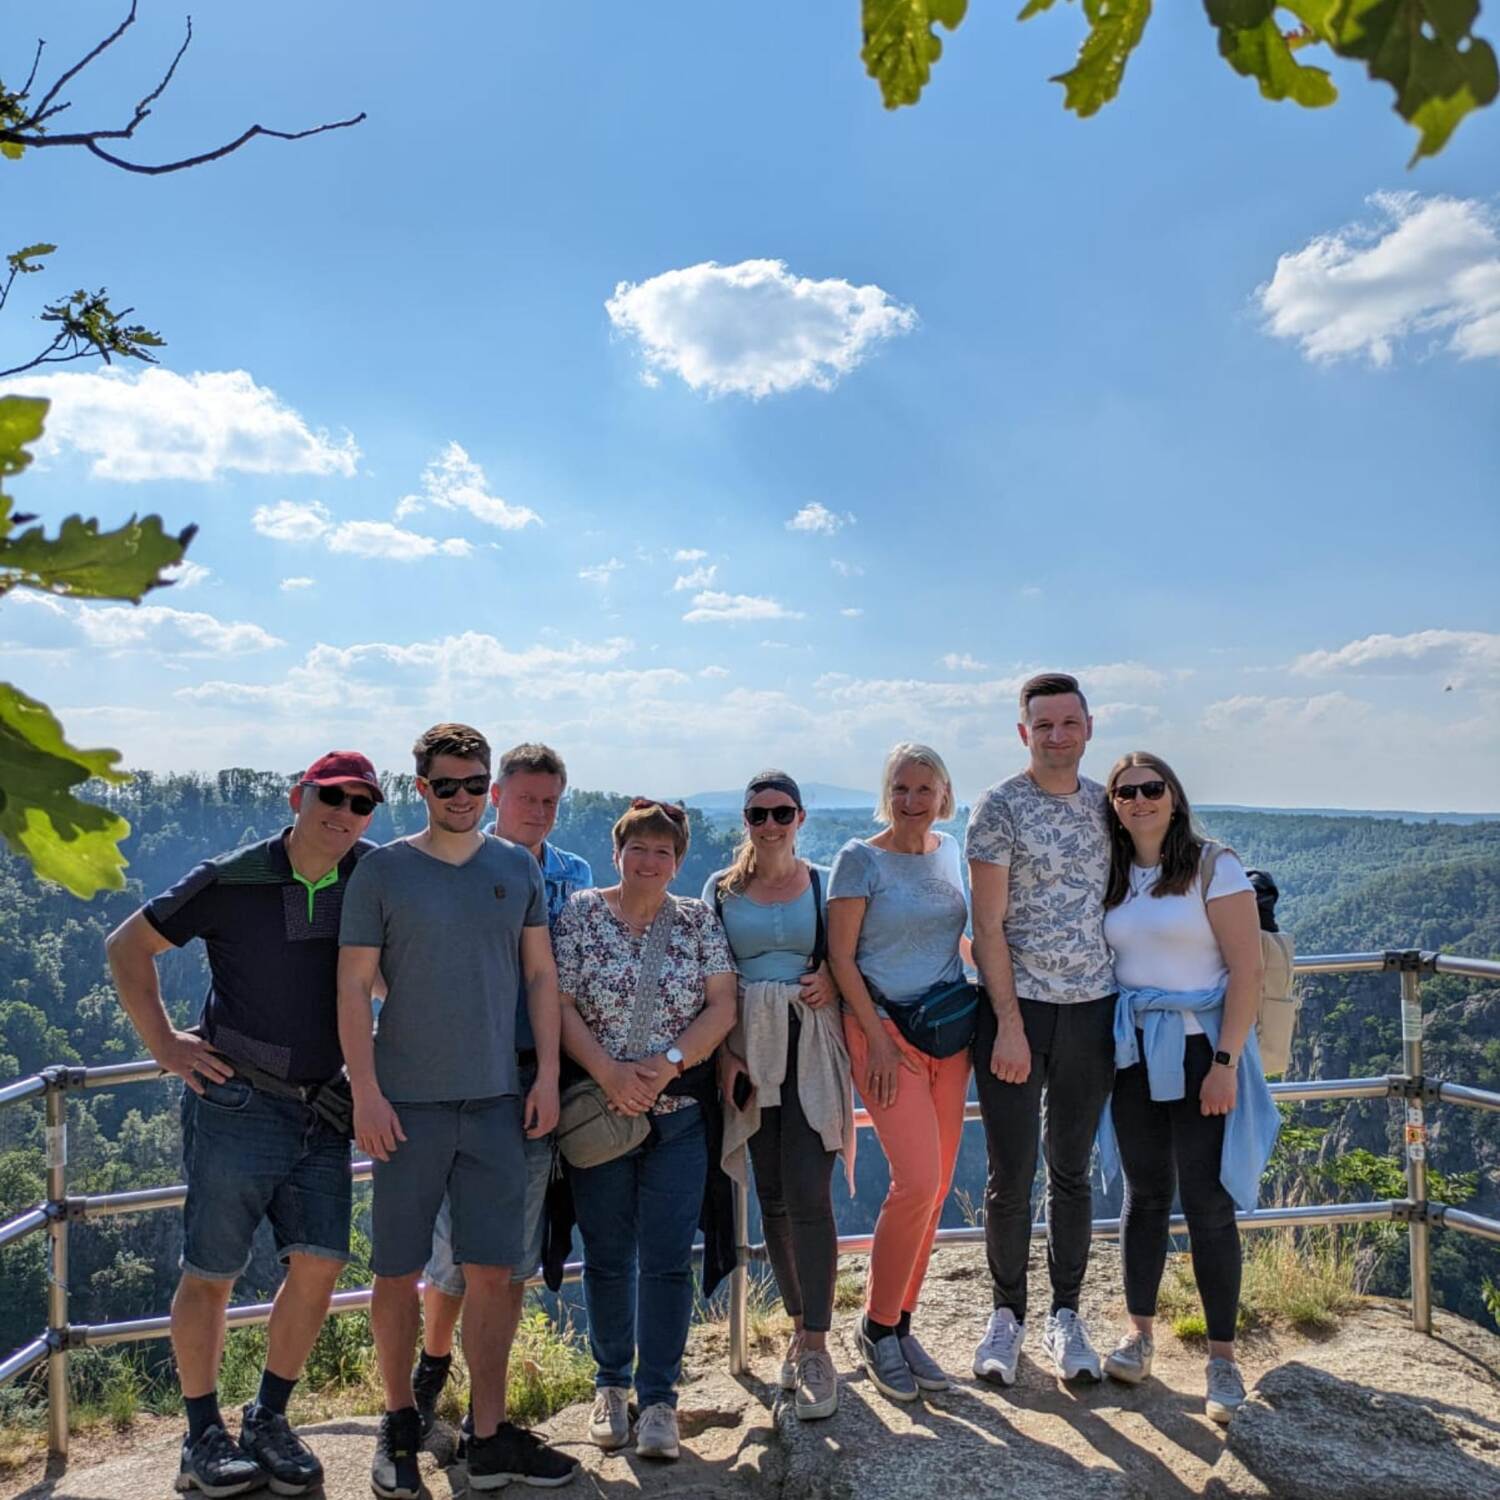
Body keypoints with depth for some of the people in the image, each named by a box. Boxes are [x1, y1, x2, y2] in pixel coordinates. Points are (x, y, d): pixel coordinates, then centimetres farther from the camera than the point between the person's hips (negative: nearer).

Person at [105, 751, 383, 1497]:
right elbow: (127, 944, 1)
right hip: (238, 1102, -3)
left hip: (322, 1108, 4)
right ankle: (203, 1437, 23)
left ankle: (268, 1422, 23)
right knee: (211, 1273, 5)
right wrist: (163, 1043, -4)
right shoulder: (230, 881, -10)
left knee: (319, 1264, 2)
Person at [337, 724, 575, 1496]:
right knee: (398, 1273, 7)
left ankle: (489, 1438, 18)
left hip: (497, 1099, 2)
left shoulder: (518, 869, 5)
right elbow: (353, 986, -3)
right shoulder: (382, 870, -2)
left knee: (492, 1272, 5)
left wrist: (547, 1076, 2)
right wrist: (366, 1093, -9)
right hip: (408, 1101, -2)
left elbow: (541, 975, 8)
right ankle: (399, 1420, 28)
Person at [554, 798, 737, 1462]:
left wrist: (668, 1063, -15)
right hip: (597, 1109, 0)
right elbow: (559, 1004, -6)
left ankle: (658, 1397, 15)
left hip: (678, 1112, 1)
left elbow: (722, 1006, -2)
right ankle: (612, 1383, 29)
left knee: (668, 1257, 2)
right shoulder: (579, 914, 0)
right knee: (606, 1254, 11)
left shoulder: (699, 922, 5)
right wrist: (609, 1072, -18)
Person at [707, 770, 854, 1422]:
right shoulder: (721, 889, 7)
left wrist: (833, 983, -12)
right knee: (772, 1197, 9)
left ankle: (815, 1348, -3)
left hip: (810, 1046, -2)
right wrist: (722, 1052, -5)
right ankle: (801, 1327, 24)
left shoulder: (824, 884, 5)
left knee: (808, 1196, -11)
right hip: (747, 1046, 2)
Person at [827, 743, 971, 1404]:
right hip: (885, 1029, -6)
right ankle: (876, 1327, 6)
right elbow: (841, 955, -9)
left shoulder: (951, 852, 10)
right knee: (917, 1180, -14)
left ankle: (900, 1326, 22)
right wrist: (877, 1037, -13)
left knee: (935, 1187, 7)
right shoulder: (860, 858, -7)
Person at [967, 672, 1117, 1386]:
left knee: (1072, 1170, 12)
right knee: (1011, 1173, 2)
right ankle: (1007, 1314, 21)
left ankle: (1066, 1315, 26)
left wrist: (1127, 1004, 10)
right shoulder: (1000, 807, -6)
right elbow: (988, 925, -9)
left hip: (1092, 1007, 4)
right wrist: (1009, 1025, -13)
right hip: (1016, 1006, -4)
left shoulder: (1105, 803, 8)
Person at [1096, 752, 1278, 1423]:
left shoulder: (1214, 867, -7)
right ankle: (1139, 1331, 25)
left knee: (1208, 1204, -2)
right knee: (1145, 1193, 12)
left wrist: (1225, 1063, -16)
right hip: (1133, 1054, 4)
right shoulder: (1114, 879, 8)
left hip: (1199, 1049, -4)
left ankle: (1222, 1355, 12)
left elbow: (1247, 971, -11)